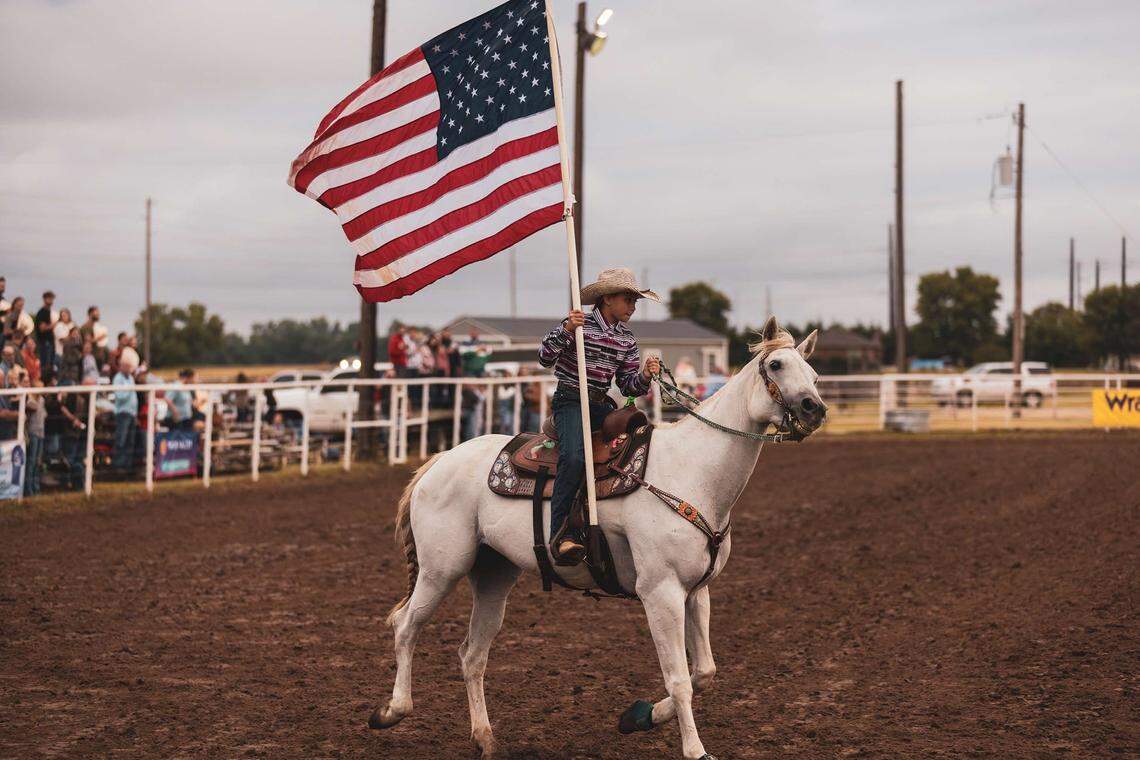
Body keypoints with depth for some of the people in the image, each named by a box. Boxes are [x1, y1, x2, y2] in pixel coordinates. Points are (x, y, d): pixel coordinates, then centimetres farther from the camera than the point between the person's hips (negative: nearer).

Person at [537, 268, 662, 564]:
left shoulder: (627, 340, 12)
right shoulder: (579, 324, -5)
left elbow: (627, 385, 11)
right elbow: (545, 358, -14)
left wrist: (645, 376, -10)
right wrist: (566, 330, -27)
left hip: (603, 405, 6)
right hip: (570, 402, -6)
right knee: (574, 458, -32)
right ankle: (562, 535, -35)